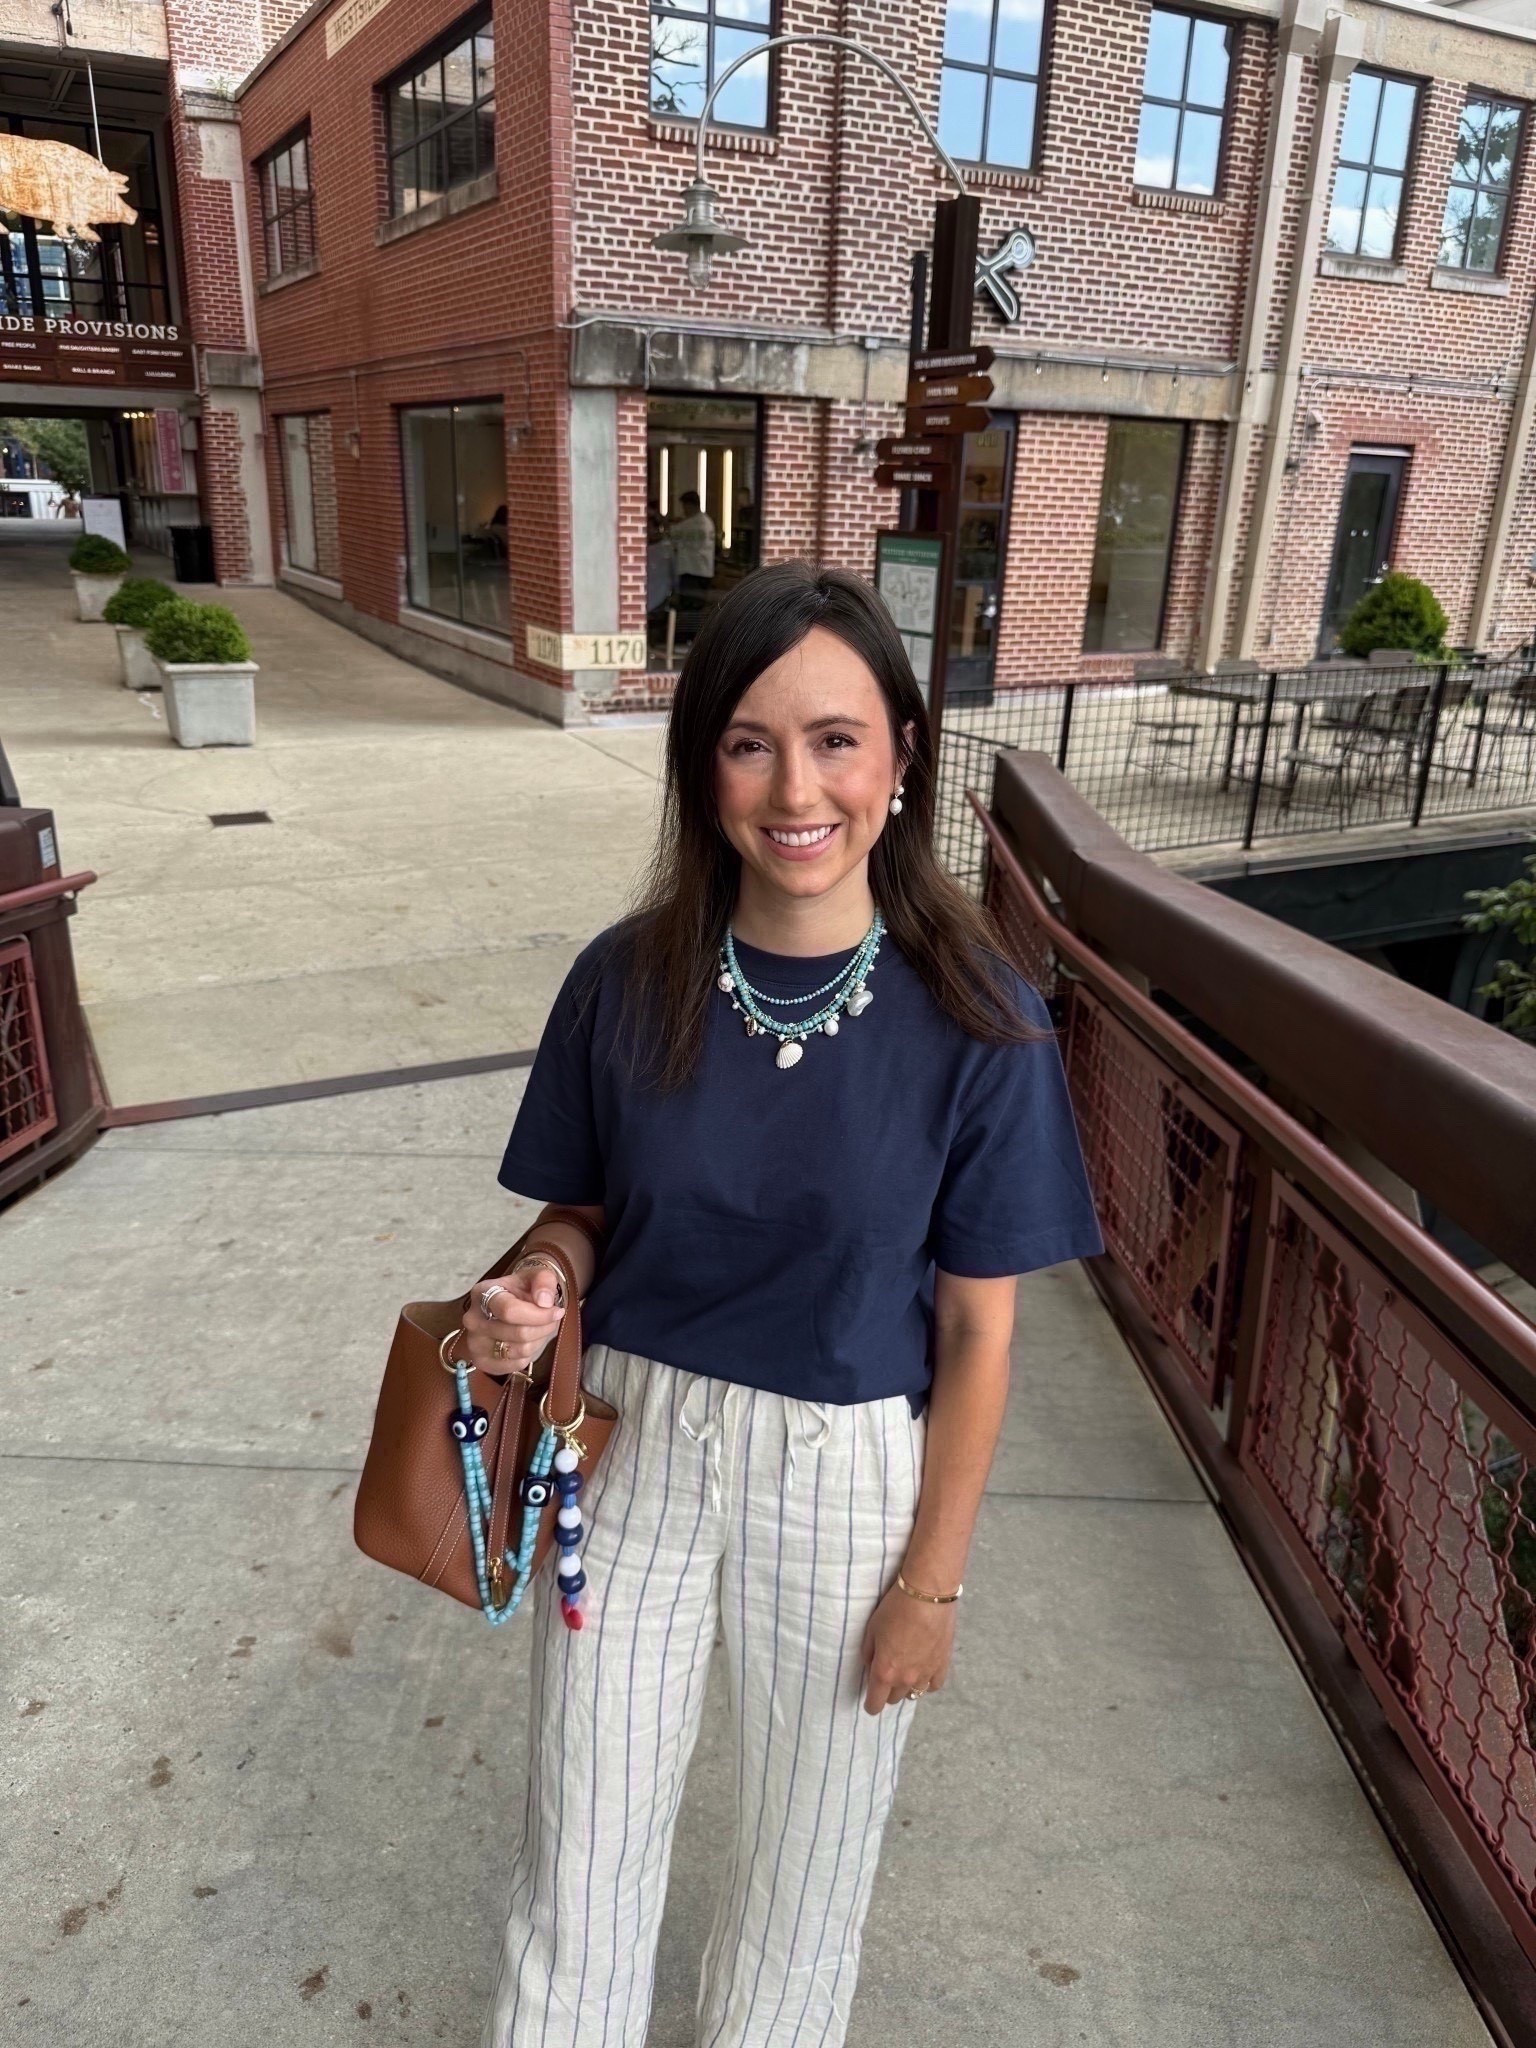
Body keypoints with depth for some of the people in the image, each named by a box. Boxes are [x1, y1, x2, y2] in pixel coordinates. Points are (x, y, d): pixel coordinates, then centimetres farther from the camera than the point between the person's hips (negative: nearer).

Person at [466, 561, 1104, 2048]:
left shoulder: (975, 1018, -17)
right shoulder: (627, 978, -11)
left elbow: (976, 1329, -9)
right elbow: (585, 1211, 3)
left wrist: (933, 1579, -4)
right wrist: (539, 1288, -19)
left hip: (846, 1478, -1)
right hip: (633, 1442, 2)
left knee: (804, 1865, 23)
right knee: (579, 1856, 19)